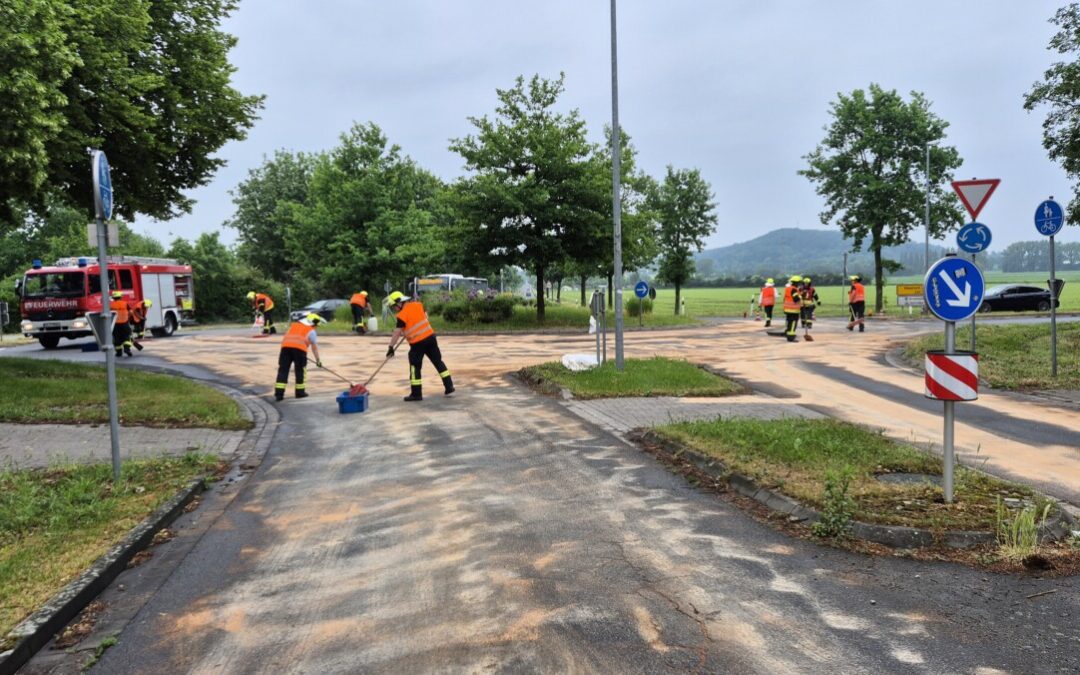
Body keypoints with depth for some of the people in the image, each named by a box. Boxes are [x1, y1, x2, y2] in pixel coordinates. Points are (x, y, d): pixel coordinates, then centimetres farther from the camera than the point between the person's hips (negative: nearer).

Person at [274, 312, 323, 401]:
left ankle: (279, 394, 0)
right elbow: (314, 346, 21)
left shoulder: (294, 325, 31)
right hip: (299, 348, -3)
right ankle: (300, 392, 19)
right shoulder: (311, 331, 19)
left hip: (285, 346, 3)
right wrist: (318, 360, 28)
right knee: (300, 370, 12)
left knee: (283, 369, 4)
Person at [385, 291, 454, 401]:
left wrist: (391, 347, -9)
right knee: (438, 361, 13)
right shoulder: (417, 304, 5)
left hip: (417, 343, -6)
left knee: (415, 367, 4)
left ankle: (416, 394, 6)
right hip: (430, 336, 6)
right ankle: (449, 386, 14)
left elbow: (397, 333, -12)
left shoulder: (402, 315, -11)